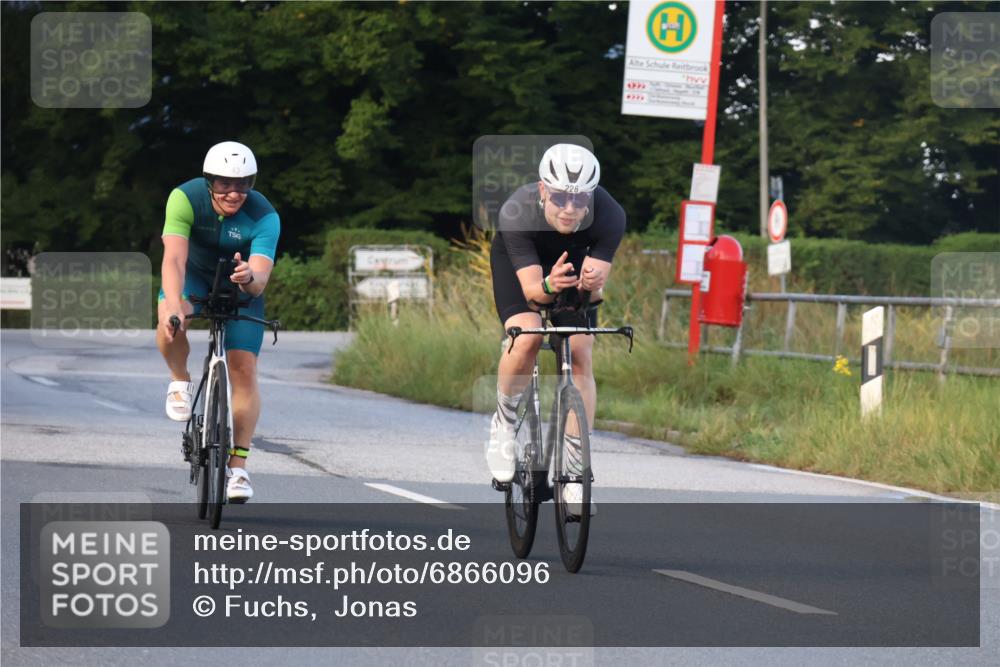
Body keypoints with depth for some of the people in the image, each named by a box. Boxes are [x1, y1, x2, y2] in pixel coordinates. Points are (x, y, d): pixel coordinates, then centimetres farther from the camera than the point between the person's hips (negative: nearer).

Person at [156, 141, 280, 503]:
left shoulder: (264, 217, -29)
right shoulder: (186, 198, -29)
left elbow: (260, 278, -38)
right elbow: (174, 257, -39)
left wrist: (249, 278, -63)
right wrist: (173, 305, -55)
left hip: (241, 286, 0)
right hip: (194, 274, 0)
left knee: (244, 370, -11)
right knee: (171, 322, -34)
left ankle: (237, 467, -1)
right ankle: (180, 382, -3)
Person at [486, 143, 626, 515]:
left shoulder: (610, 217, -35)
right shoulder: (516, 214, -39)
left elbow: (595, 286, -32)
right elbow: (530, 288, -38)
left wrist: (592, 282, -55)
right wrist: (549, 286, -60)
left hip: (575, 260, 2)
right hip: (518, 262, -2)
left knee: (581, 356, -10)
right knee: (525, 338, -27)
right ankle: (504, 425, -1)